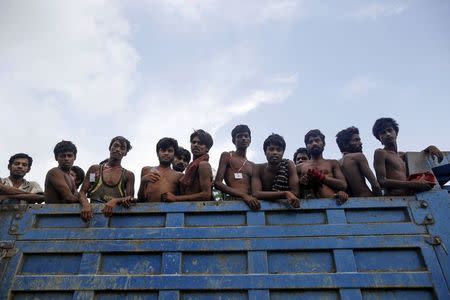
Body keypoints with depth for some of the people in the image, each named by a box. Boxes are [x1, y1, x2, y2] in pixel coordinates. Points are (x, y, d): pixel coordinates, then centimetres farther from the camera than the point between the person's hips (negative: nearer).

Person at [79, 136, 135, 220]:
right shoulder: (94, 169, 15)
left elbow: (130, 198, 2)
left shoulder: (128, 175, 12)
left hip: (115, 214, -1)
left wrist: (115, 201, -18)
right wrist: (86, 205, -12)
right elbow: (82, 192, 10)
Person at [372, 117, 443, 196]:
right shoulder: (380, 153, 1)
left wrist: (430, 148, 16)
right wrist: (414, 184, -17)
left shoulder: (402, 155, 23)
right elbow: (382, 182, -11)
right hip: (394, 198, -7)